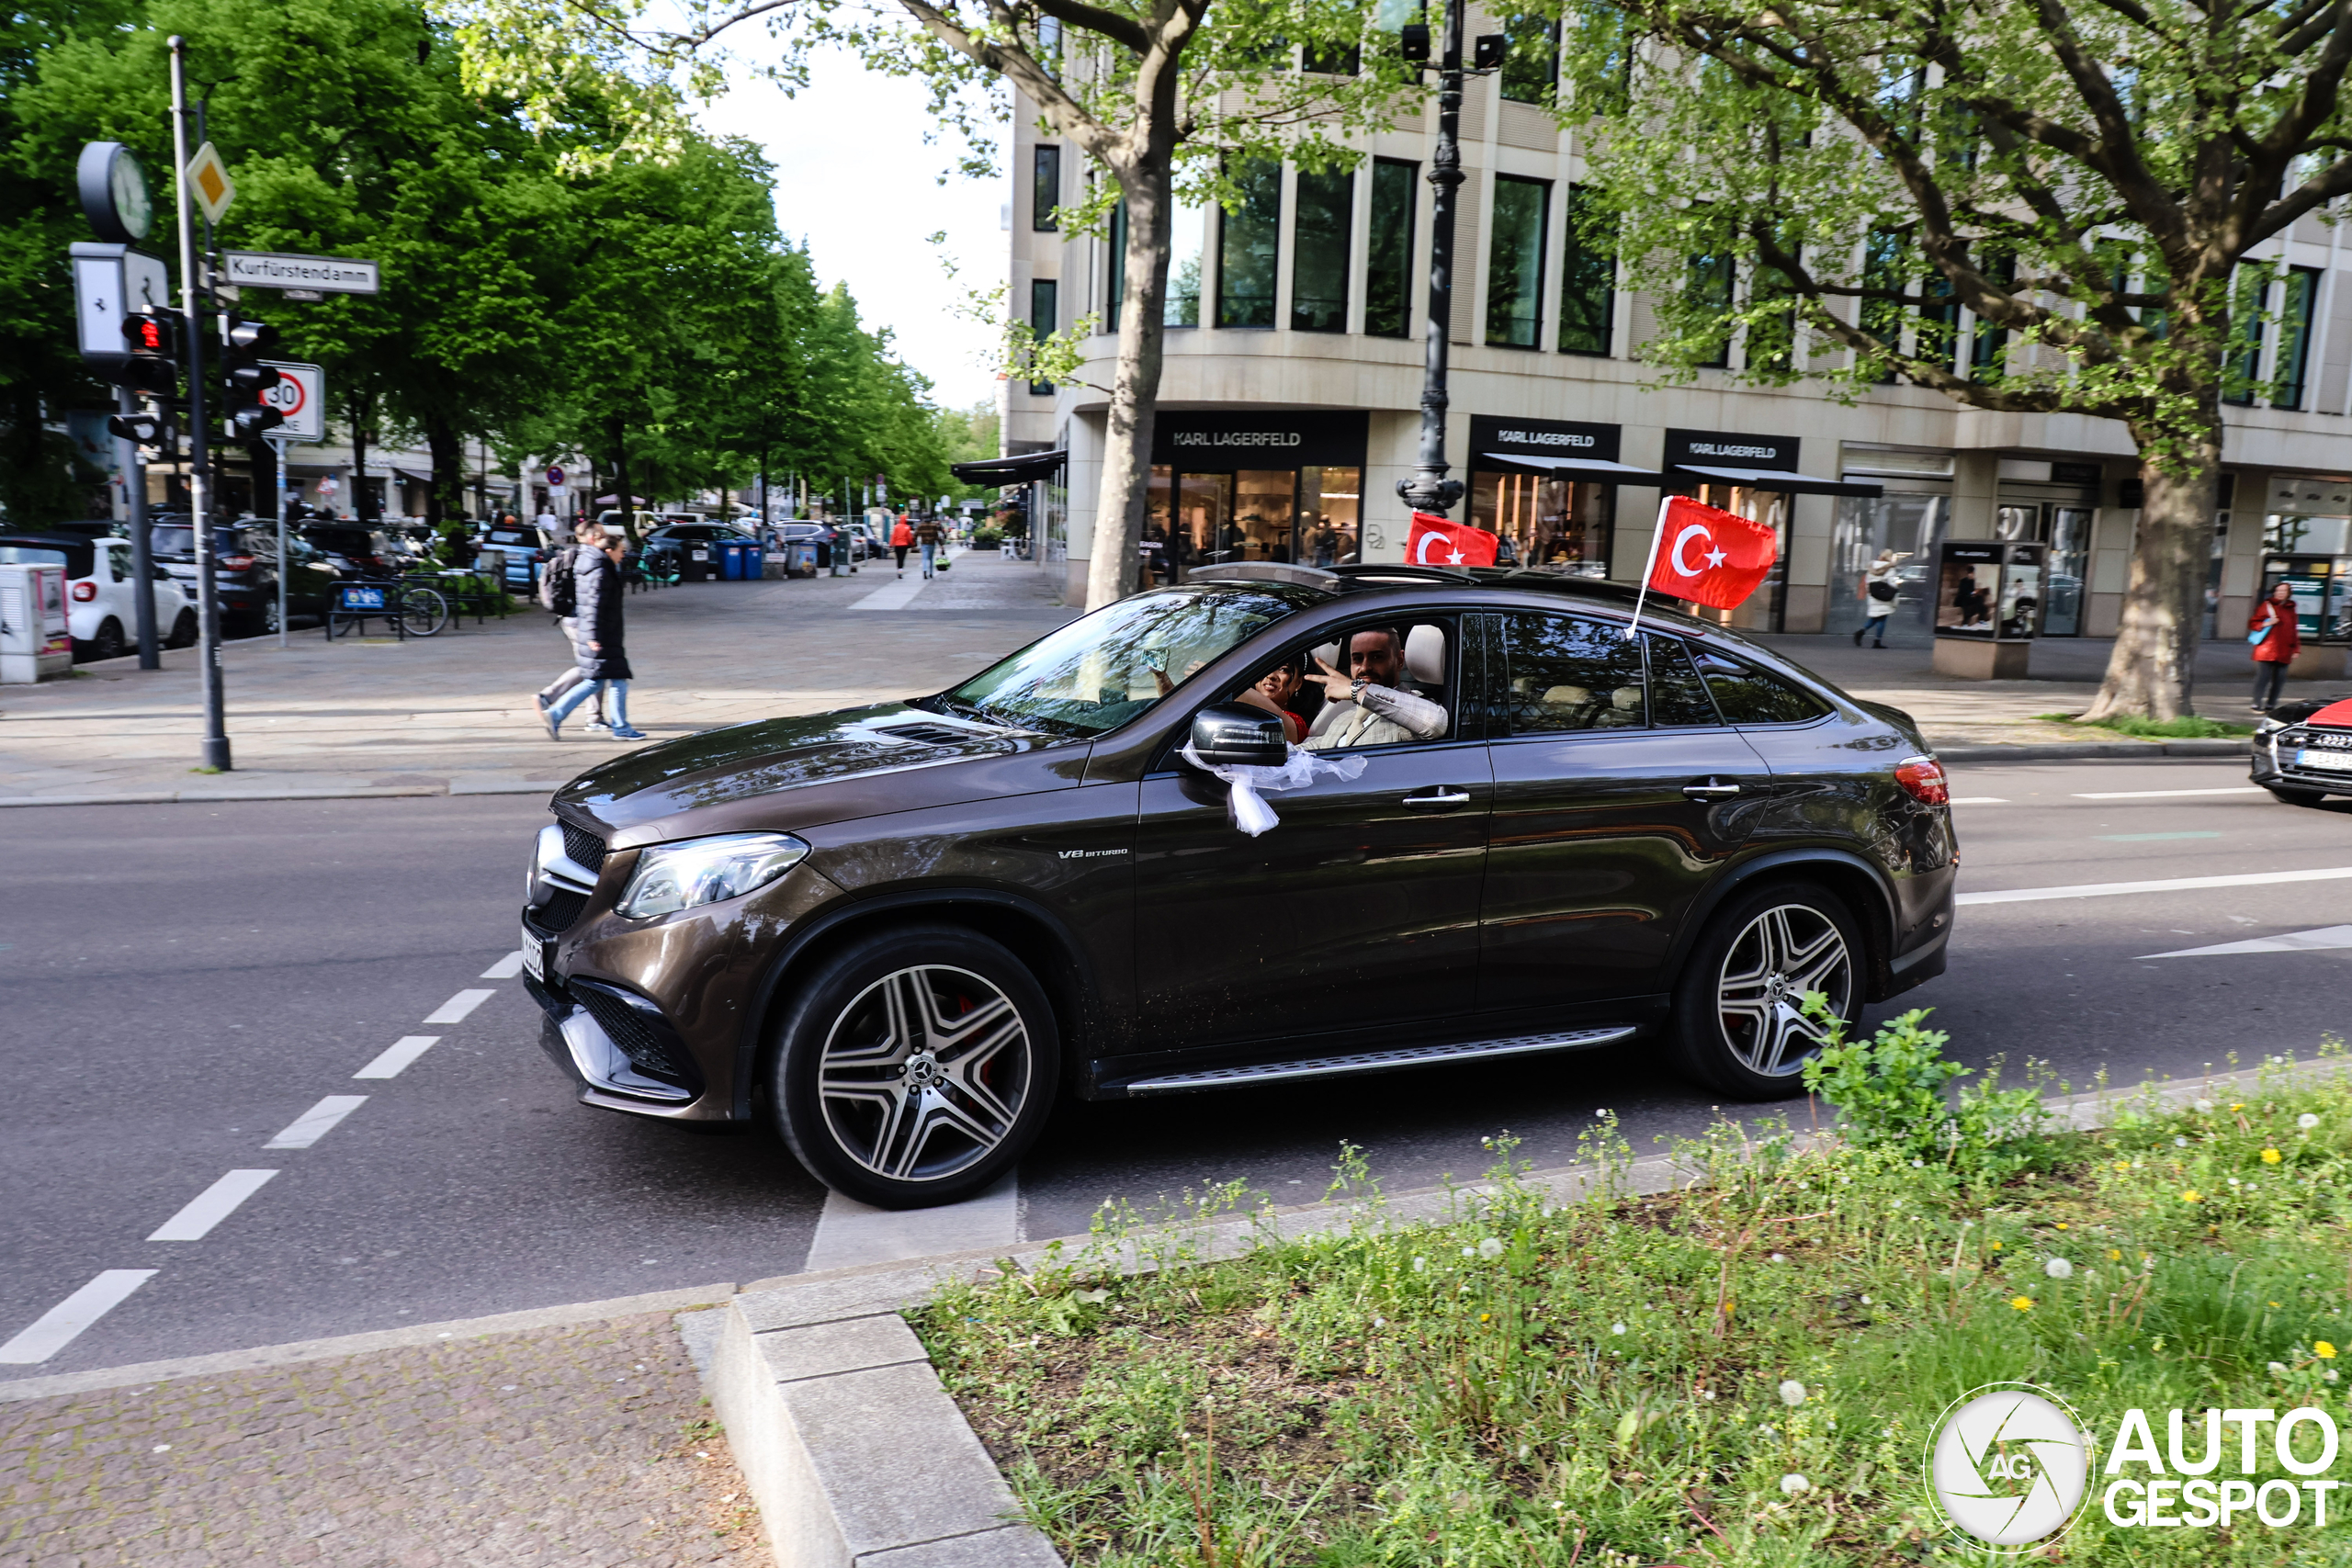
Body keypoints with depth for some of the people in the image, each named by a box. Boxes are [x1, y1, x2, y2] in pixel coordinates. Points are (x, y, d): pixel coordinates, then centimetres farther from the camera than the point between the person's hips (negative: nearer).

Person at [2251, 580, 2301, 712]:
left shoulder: (2290, 609, 14)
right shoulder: (2266, 605, 2)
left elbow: (2294, 630, 19)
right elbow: (2252, 623, 2)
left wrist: (2296, 649, 15)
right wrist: (2266, 623, -16)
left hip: (2283, 652, 5)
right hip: (2266, 650, -5)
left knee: (2279, 679, 4)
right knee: (2263, 677, -7)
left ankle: (2271, 705, 13)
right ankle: (2257, 705, -2)